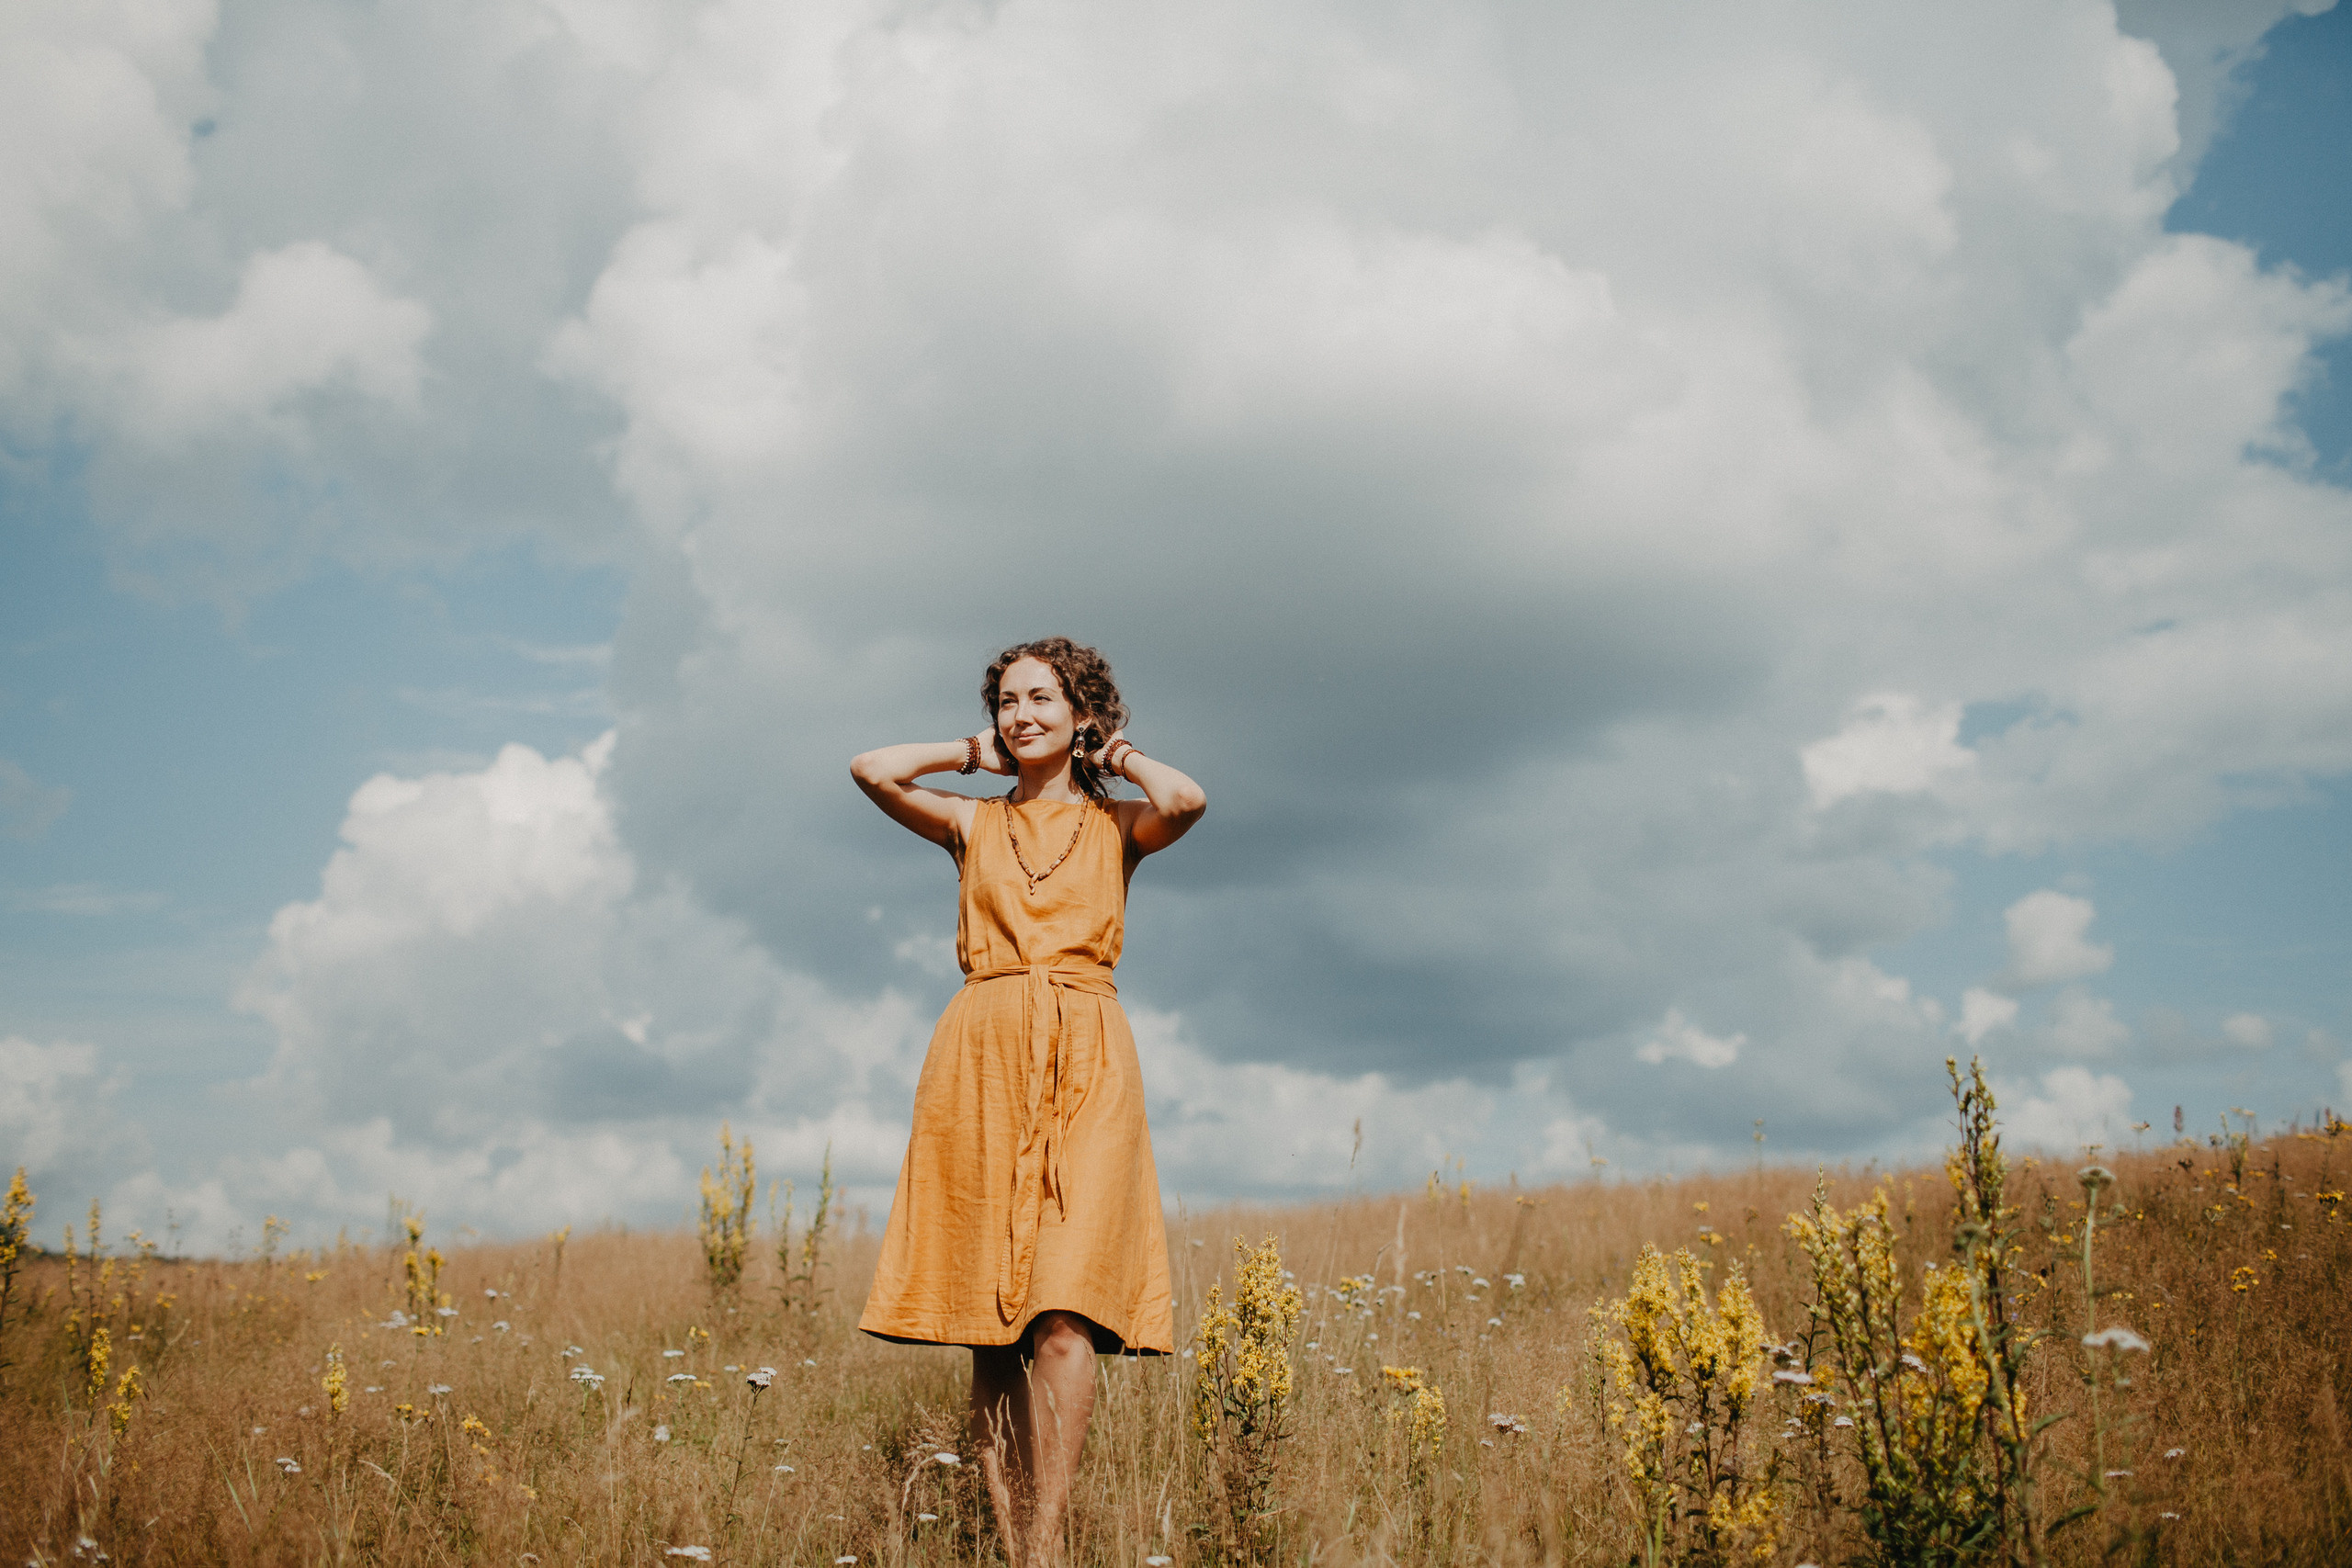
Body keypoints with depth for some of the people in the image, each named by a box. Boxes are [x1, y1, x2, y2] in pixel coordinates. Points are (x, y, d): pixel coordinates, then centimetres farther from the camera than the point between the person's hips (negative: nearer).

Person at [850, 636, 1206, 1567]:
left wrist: (1119, 756, 8)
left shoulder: (1116, 824, 13)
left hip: (1085, 1065, -2)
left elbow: (1187, 802, -10)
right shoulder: (972, 824, 17)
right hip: (981, 1057, 2)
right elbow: (870, 770, 2)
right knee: (991, 1323, -2)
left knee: (1065, 1310, -16)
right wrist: (976, 754, 15)